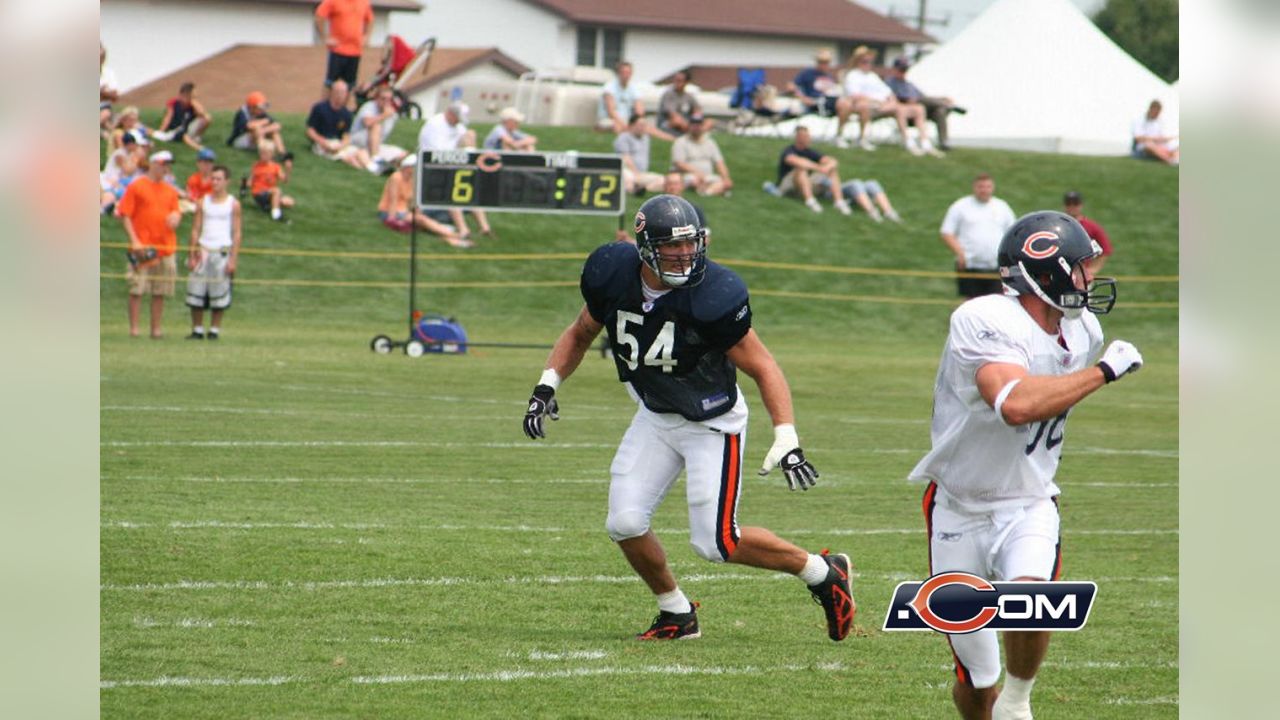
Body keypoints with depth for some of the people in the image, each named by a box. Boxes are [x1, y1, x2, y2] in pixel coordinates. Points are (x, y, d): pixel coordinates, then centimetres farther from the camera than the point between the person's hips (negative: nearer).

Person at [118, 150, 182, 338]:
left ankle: (156, 328, 9)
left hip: (165, 246, 5)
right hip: (142, 247, -5)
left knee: (160, 292, 4)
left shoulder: (170, 191, 15)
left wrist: (176, 217, -3)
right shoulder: (136, 187, 0)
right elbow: (124, 215, -4)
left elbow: (176, 213, 23)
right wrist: (134, 240, -13)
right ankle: (133, 328, -5)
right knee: (137, 289, -7)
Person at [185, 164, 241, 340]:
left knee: (219, 296, -2)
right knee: (196, 292, -1)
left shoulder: (233, 204, 2)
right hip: (203, 250, 2)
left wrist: (233, 259, -6)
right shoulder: (203, 202, 9)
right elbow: (196, 230, 9)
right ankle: (197, 330, 7)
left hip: (222, 251, -2)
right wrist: (192, 256, 2)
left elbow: (236, 233, 1)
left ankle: (214, 330, 5)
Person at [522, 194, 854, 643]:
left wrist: (786, 440, -29)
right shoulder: (613, 277, -13)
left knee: (715, 542, -9)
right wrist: (547, 385, -6)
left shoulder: (713, 297, -28)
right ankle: (676, 614, 19)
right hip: (655, 417, 5)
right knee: (625, 523, -5)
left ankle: (824, 575, 12)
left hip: (712, 423, -5)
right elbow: (580, 334, 8)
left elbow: (763, 368, -20)